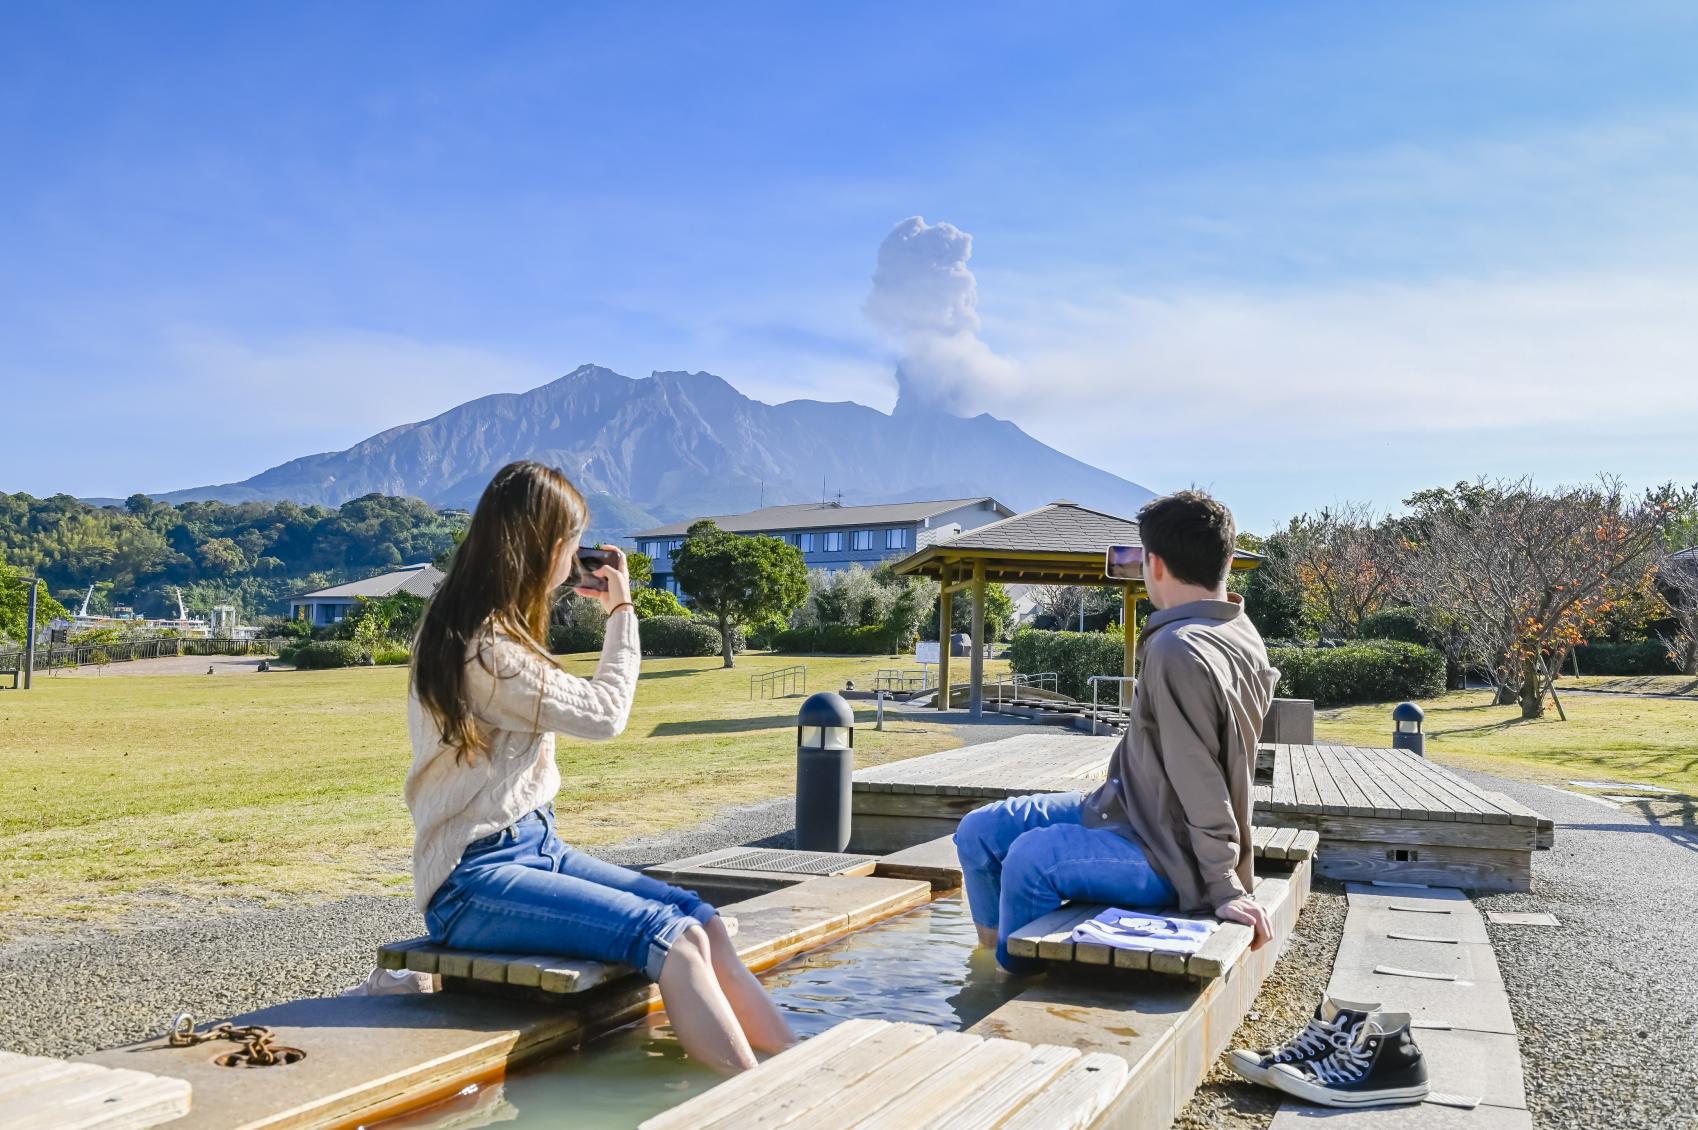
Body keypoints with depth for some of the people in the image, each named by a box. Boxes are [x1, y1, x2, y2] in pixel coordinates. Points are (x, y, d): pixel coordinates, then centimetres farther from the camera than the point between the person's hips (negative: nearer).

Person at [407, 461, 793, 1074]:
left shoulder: (489, 631, 11)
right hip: (474, 881, -9)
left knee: (701, 919, -8)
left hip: (534, 846, 9)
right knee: (674, 940, -24)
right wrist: (622, 610, 5)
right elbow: (604, 713, -8)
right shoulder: (481, 651, -18)